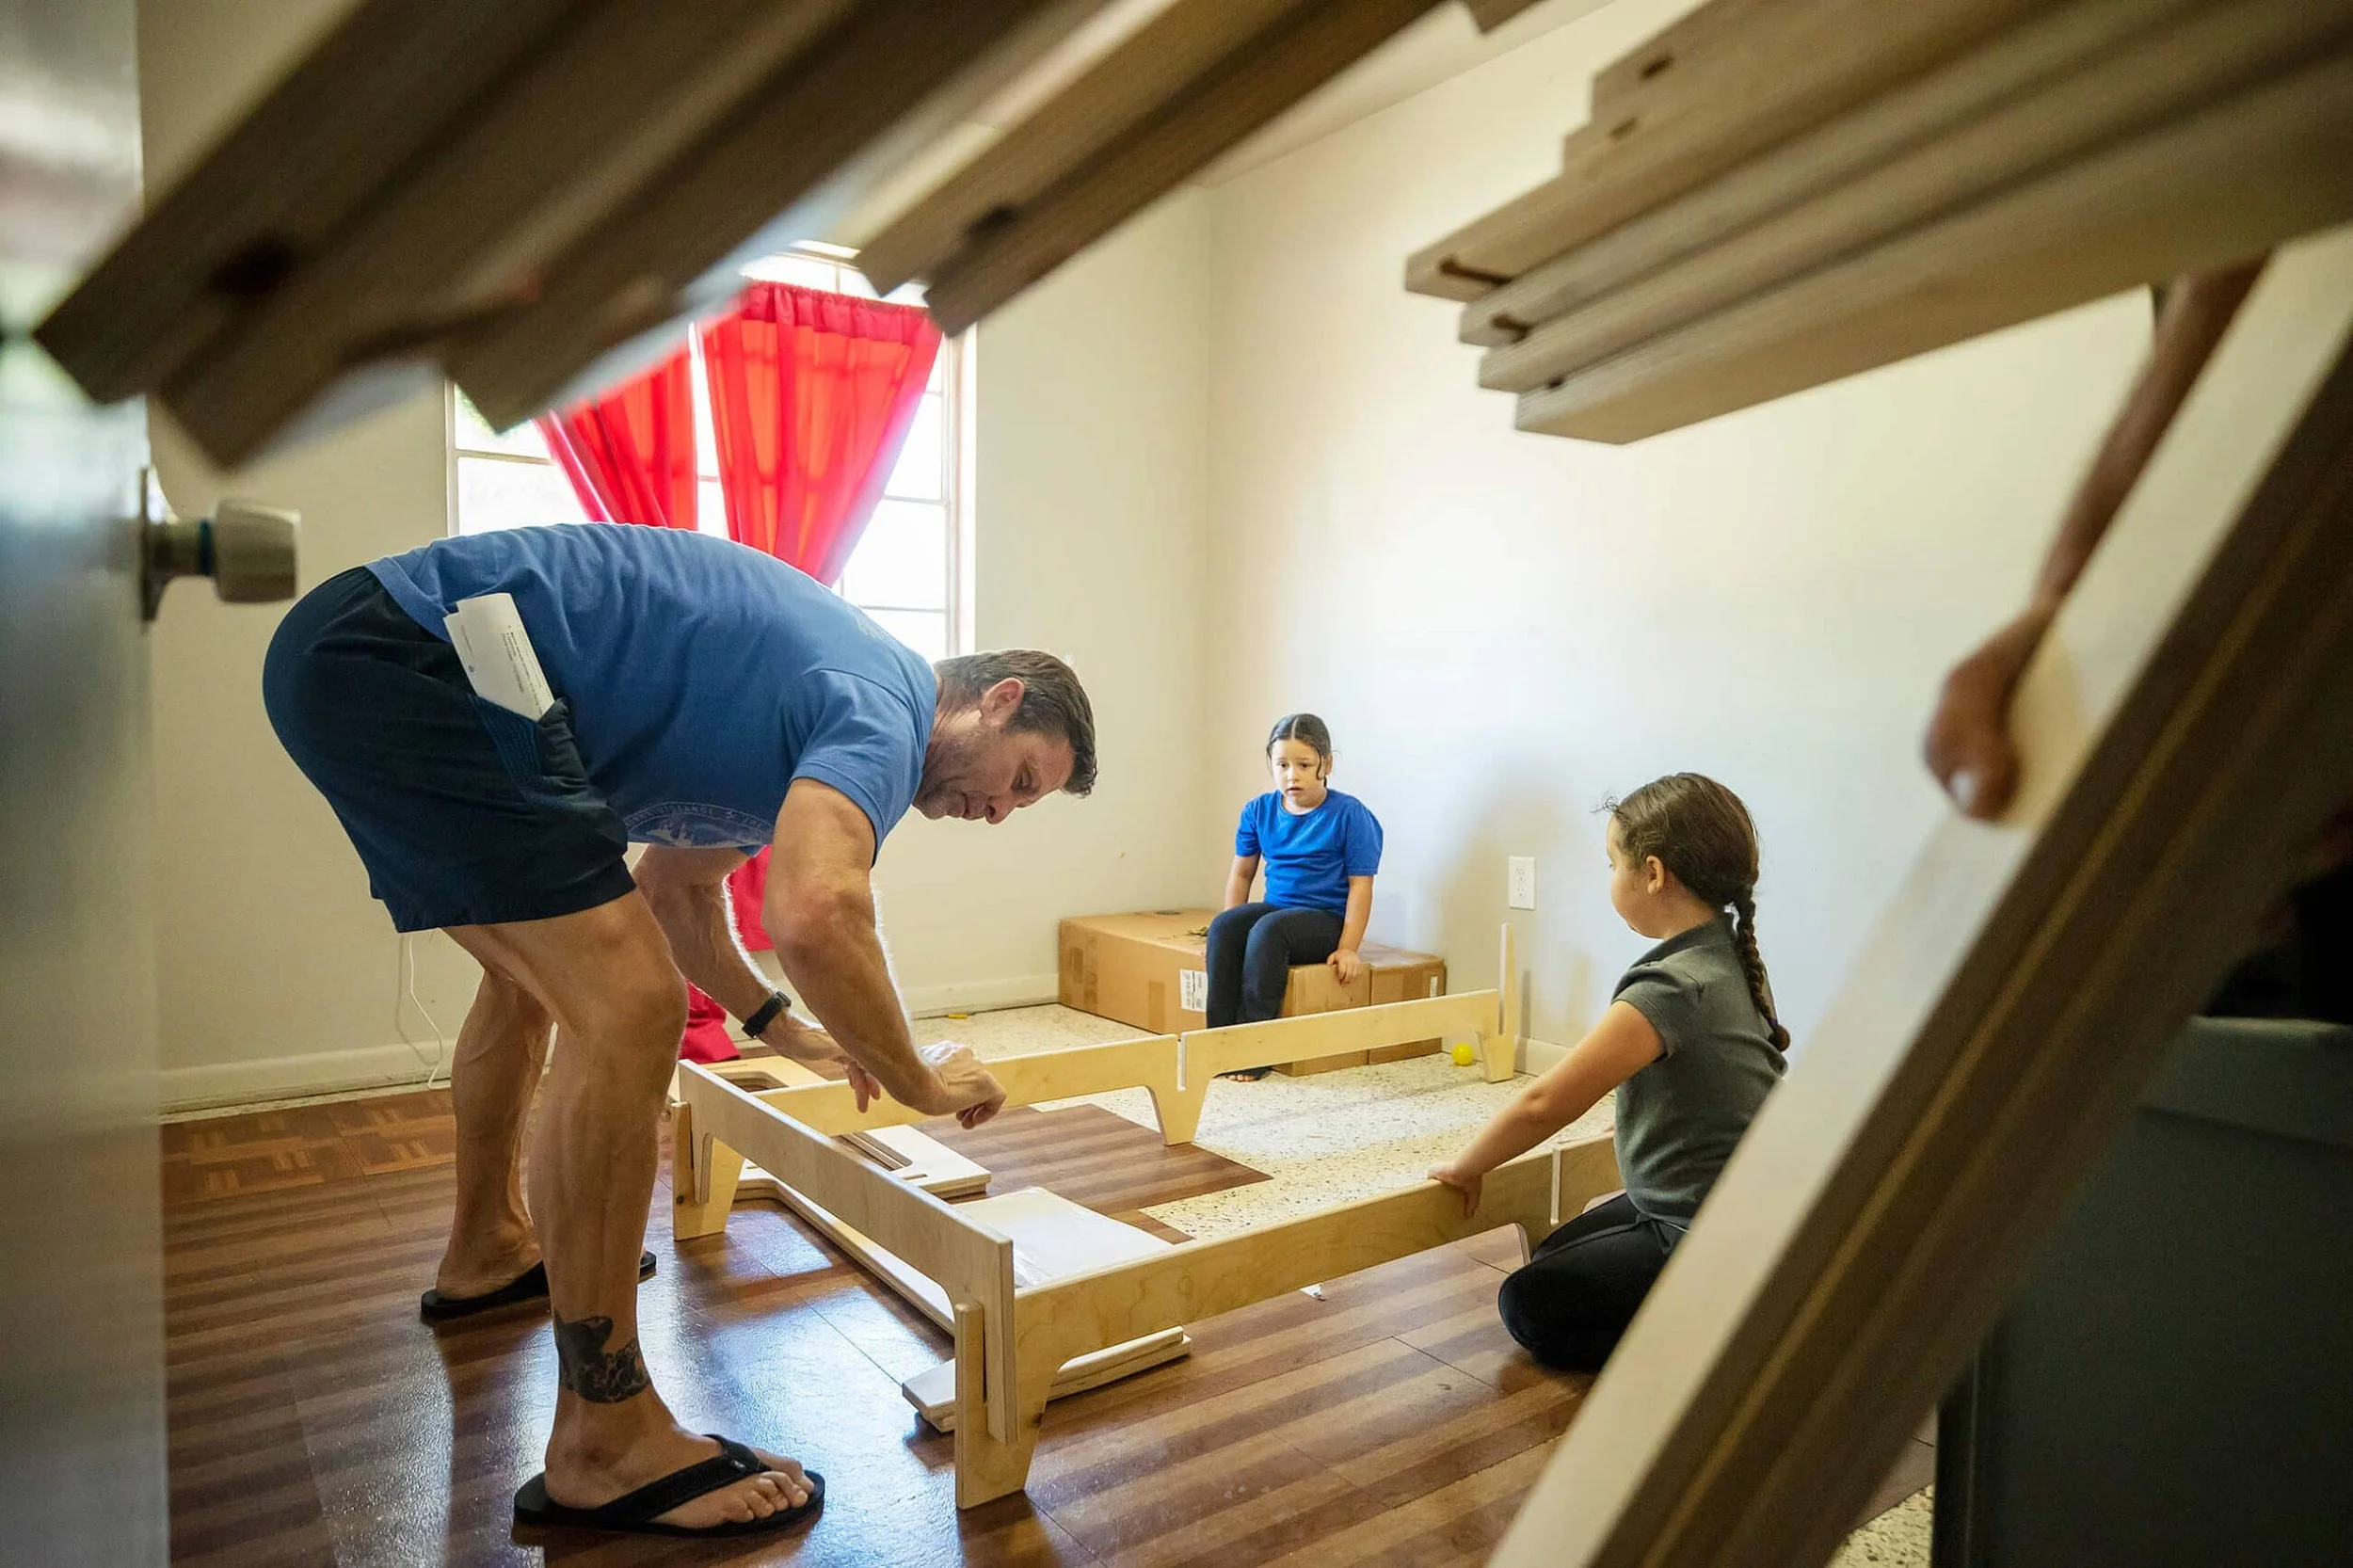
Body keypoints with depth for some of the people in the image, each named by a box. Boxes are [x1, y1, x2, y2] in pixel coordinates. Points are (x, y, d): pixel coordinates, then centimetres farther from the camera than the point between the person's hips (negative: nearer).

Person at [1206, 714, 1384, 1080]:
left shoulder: (1349, 814, -8)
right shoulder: (1259, 810, 6)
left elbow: (1360, 884, -8)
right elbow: (1241, 873, 15)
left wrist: (1348, 948, -14)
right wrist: (1234, 928, 4)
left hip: (1326, 918, -5)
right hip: (1274, 908, 5)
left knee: (1268, 930, -34)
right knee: (1221, 927, -25)